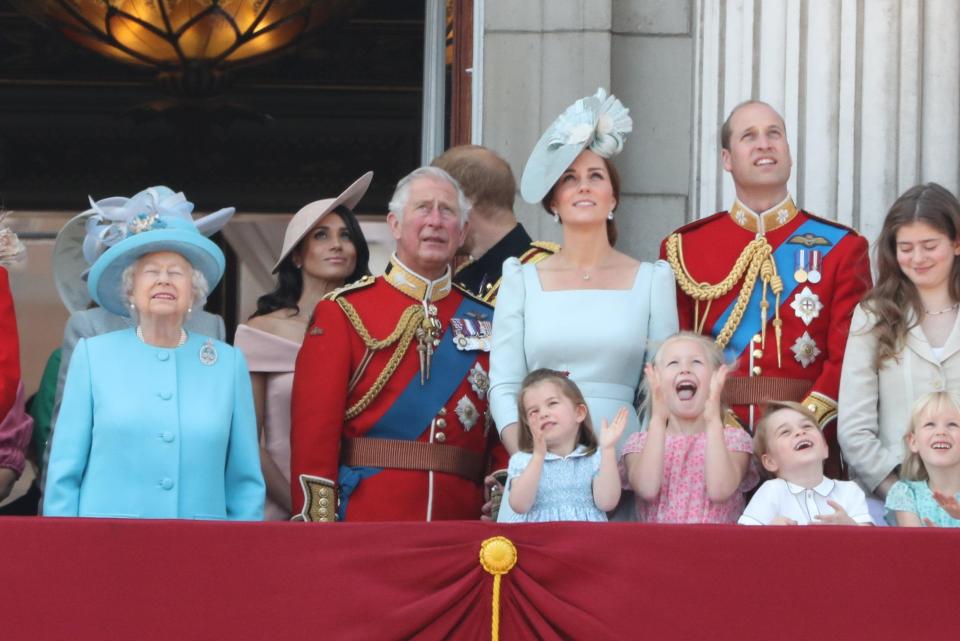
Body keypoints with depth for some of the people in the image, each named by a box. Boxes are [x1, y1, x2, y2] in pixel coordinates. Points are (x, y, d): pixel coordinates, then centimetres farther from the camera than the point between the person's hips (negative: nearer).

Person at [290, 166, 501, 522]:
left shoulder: (484, 319, 12)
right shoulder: (343, 312, 3)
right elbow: (314, 427, -4)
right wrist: (317, 531, -13)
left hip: (461, 519, 3)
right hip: (364, 519, -3)